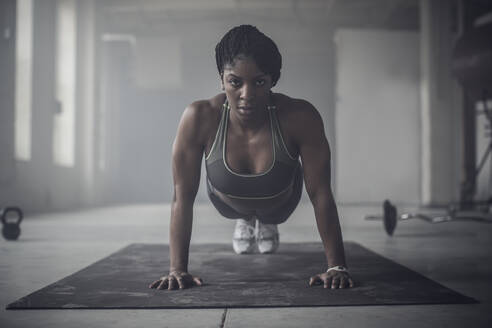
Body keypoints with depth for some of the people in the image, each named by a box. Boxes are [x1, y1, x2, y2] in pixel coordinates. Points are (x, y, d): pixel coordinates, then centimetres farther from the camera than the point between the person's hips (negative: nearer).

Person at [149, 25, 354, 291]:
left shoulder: (300, 117, -41)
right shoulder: (199, 118, -40)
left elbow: (321, 195, -33)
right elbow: (183, 197, -32)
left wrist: (336, 267, -34)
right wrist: (177, 269, -34)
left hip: (280, 202, 0)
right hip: (229, 202, 0)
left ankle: (267, 224, 59)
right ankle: (245, 222, 61)